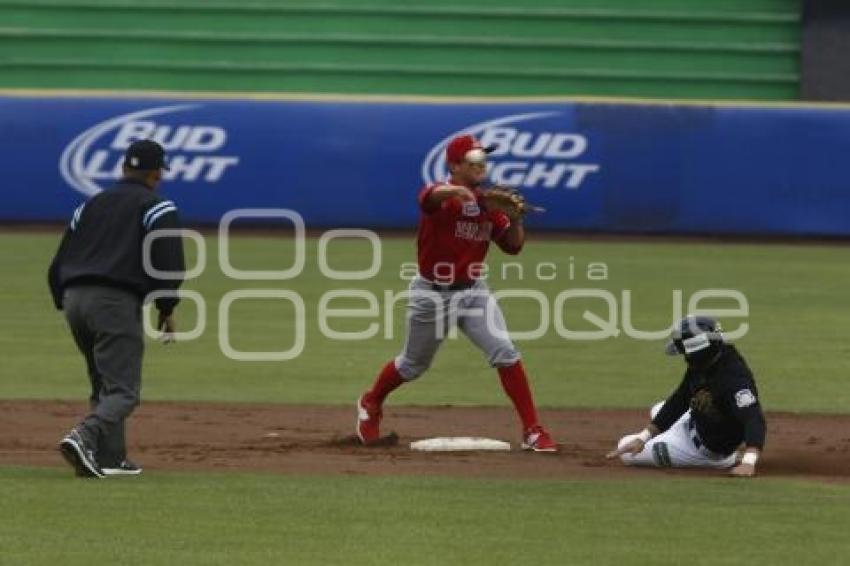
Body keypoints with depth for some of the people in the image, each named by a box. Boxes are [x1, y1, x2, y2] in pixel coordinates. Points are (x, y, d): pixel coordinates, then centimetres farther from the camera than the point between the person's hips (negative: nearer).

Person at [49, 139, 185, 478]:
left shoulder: (91, 205, 21)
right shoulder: (156, 207, 4)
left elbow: (58, 265, 16)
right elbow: (169, 262, -8)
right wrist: (167, 309, 2)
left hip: (74, 298, 6)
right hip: (116, 302, -6)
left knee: (104, 385, 20)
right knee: (123, 390, -9)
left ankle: (110, 458, 15)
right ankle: (85, 437, -32)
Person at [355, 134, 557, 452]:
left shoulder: (488, 203, 0)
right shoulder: (441, 195, -17)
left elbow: (513, 246, 3)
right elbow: (432, 196, -44)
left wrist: (515, 218, -17)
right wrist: (458, 190, -66)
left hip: (472, 291, 4)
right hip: (431, 292, -4)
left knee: (504, 353, -13)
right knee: (413, 365, 14)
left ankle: (532, 431, -9)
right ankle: (370, 404, 43)